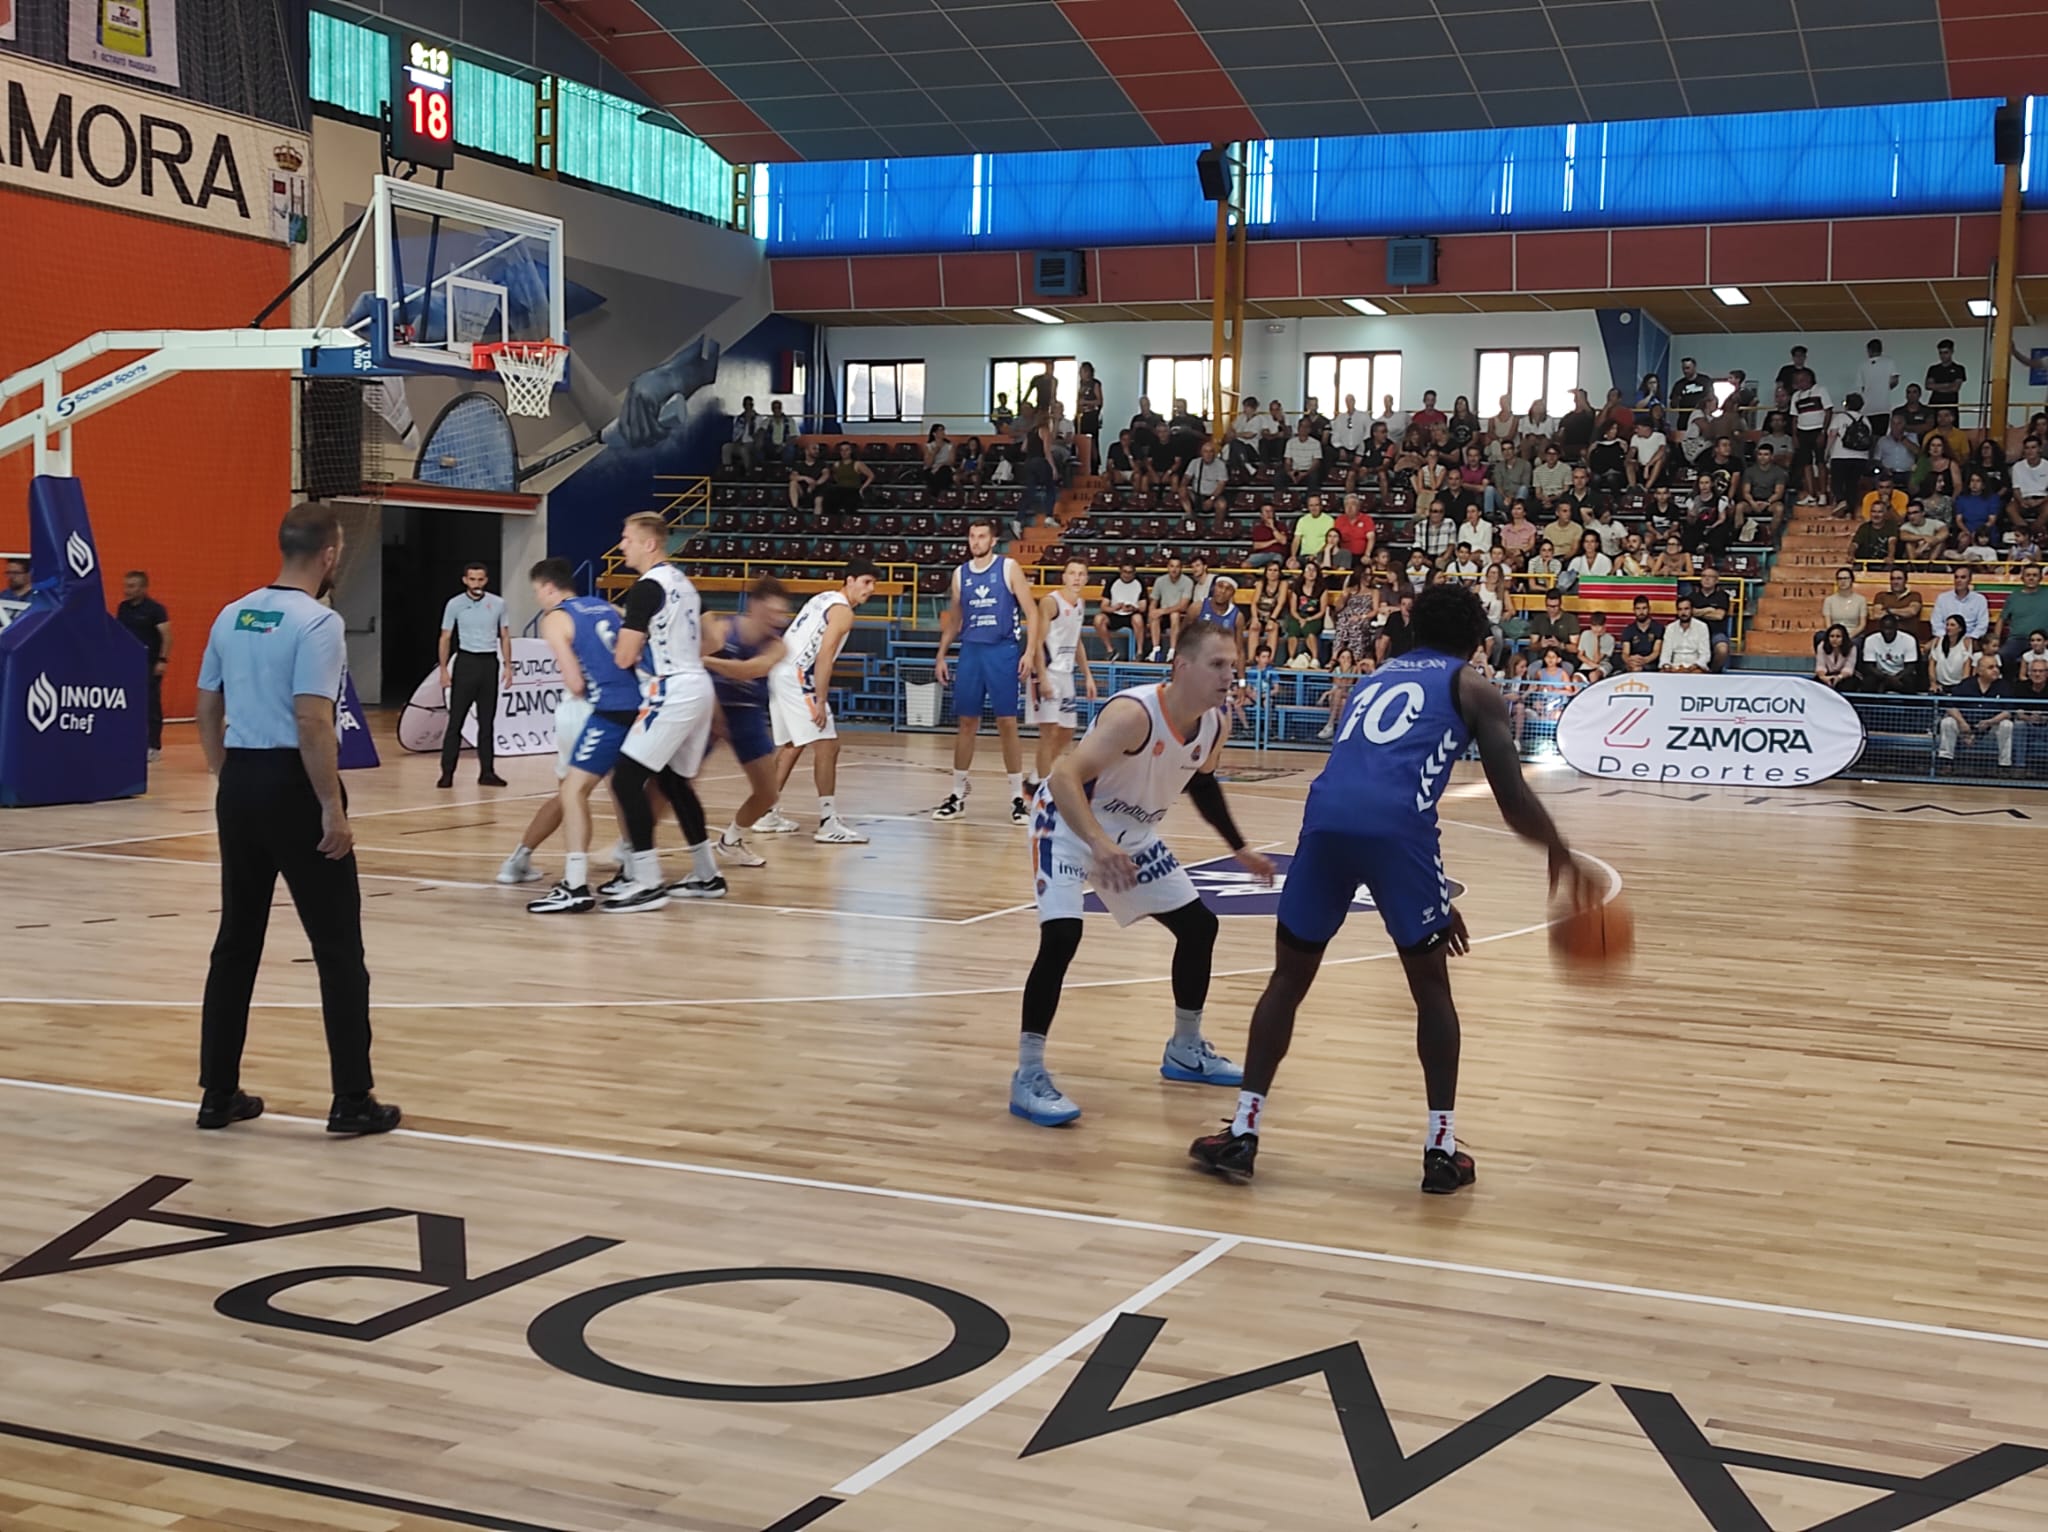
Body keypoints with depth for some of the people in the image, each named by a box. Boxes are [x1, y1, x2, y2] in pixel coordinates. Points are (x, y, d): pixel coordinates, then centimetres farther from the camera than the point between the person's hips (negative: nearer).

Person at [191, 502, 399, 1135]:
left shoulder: (233, 615, 9)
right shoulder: (317, 621, -13)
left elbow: (207, 711, 14)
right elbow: (312, 723, -21)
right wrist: (333, 809, -17)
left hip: (239, 784, 7)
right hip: (293, 787, -7)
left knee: (236, 942, 13)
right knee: (339, 949, 1)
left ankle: (219, 1094, 18)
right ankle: (353, 1100, 4)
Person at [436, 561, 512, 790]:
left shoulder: (498, 603, 3)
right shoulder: (454, 604, -2)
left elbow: (505, 637, 10)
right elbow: (445, 638, 2)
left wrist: (508, 666, 3)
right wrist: (443, 670, -3)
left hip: (490, 662, 2)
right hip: (466, 661, -2)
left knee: (487, 720, 5)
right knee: (456, 720, -4)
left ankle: (486, 772, 10)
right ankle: (447, 772, -1)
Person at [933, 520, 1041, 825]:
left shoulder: (1009, 568, -2)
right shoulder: (961, 574, 10)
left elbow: (1031, 611, -4)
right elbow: (953, 619, 20)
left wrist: (1030, 651, -13)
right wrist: (941, 654, 13)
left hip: (1003, 651, -4)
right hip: (971, 651, 4)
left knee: (1007, 723, -3)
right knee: (966, 722, 6)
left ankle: (1018, 797, 5)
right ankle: (958, 795, 14)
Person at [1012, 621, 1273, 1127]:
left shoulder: (1217, 721, -10)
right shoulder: (1134, 713, -34)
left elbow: (1201, 781, 13)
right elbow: (1063, 779, -42)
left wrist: (1238, 848, 17)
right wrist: (1099, 844, -56)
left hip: (1132, 833, 8)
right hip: (1069, 824, -8)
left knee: (1199, 924, 11)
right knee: (1061, 935, -26)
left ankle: (1185, 1050, 31)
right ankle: (1028, 1076, -16)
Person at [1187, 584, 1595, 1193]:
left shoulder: (1373, 679, 34)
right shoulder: (1473, 688, 19)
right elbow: (1512, 798, 8)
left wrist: (1432, 900, 42)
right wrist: (1562, 858, 27)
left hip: (1326, 817, 3)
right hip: (1397, 824, -3)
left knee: (1289, 978, 18)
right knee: (1431, 987, 17)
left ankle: (1242, 1133, 13)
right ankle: (1441, 1148, 16)